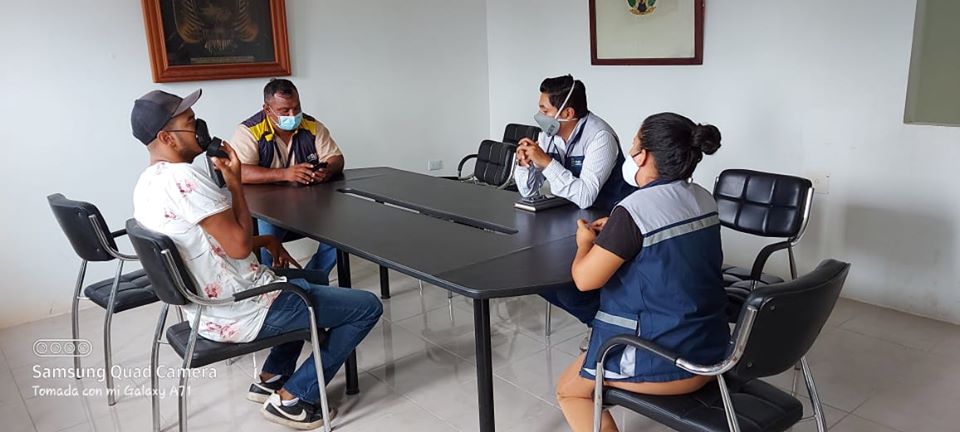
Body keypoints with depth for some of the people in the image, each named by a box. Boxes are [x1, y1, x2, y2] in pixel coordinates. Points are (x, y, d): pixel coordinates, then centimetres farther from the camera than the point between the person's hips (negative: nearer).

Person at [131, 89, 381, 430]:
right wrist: (235, 182, -13)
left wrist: (266, 241, 9)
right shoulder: (183, 178, -25)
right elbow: (239, 246, -23)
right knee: (367, 307, -2)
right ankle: (292, 398, 5)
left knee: (304, 287, 34)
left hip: (206, 311, 10)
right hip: (241, 314, -10)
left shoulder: (147, 184, 7)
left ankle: (271, 379, 27)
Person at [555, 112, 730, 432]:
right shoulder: (704, 200, 2)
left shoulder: (634, 210, -22)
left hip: (667, 363, -8)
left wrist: (585, 243, 3)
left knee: (569, 390, 17)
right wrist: (616, 232, 14)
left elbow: (584, 278, -17)